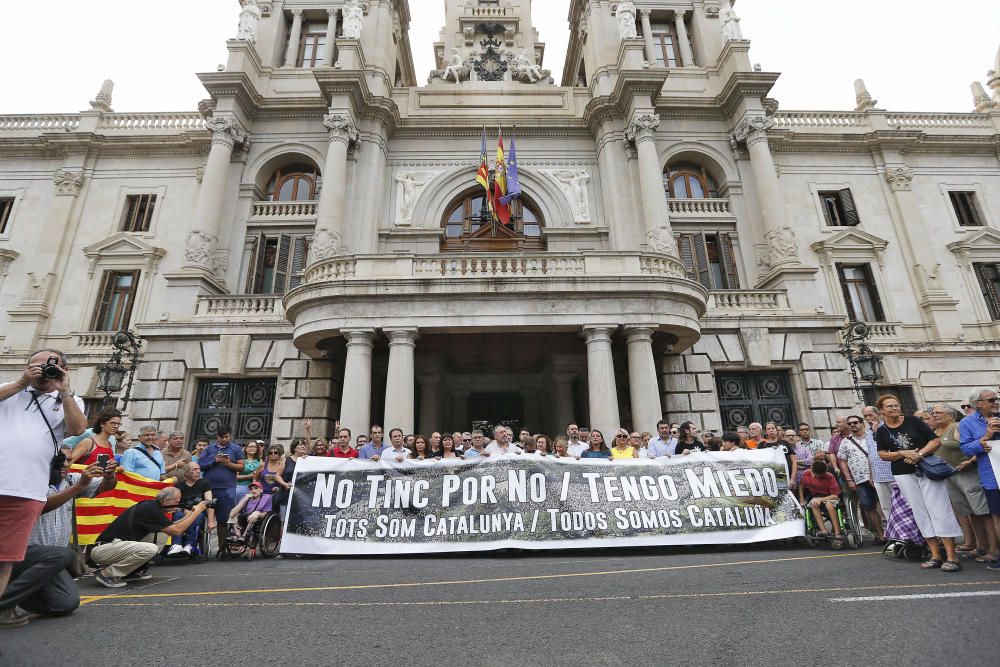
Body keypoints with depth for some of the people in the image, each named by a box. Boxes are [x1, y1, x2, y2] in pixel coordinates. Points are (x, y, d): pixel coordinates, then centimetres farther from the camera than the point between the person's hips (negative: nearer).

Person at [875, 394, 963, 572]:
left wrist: (919, 454, -17)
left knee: (939, 509, -6)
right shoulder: (881, 431, 4)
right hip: (903, 475, 2)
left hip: (927, 469, -2)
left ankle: (951, 557, -2)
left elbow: (936, 441, -3)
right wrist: (903, 453, -14)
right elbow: (883, 455, 1)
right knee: (921, 513, 5)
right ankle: (935, 555, 11)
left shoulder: (913, 421, -2)